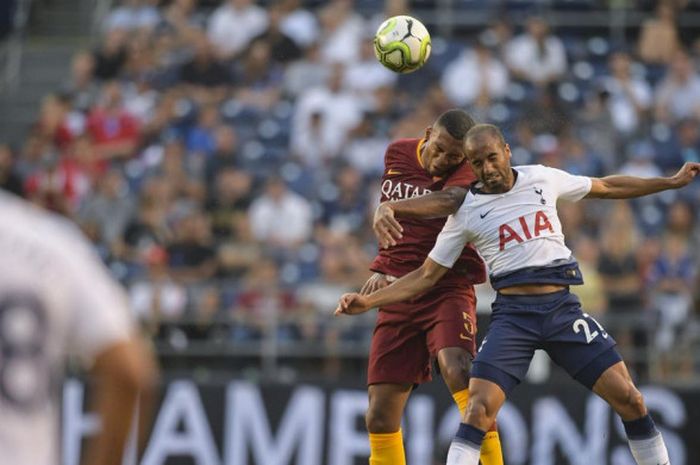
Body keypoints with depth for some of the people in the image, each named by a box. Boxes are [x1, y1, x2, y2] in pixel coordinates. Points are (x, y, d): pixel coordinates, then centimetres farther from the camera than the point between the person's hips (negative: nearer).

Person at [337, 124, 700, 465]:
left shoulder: (542, 178, 7)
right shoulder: (466, 211, 2)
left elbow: (606, 187, 20)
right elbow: (427, 275, 6)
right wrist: (369, 301, -5)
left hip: (562, 307, 2)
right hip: (513, 314, -2)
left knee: (629, 399, -7)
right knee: (479, 410, -19)